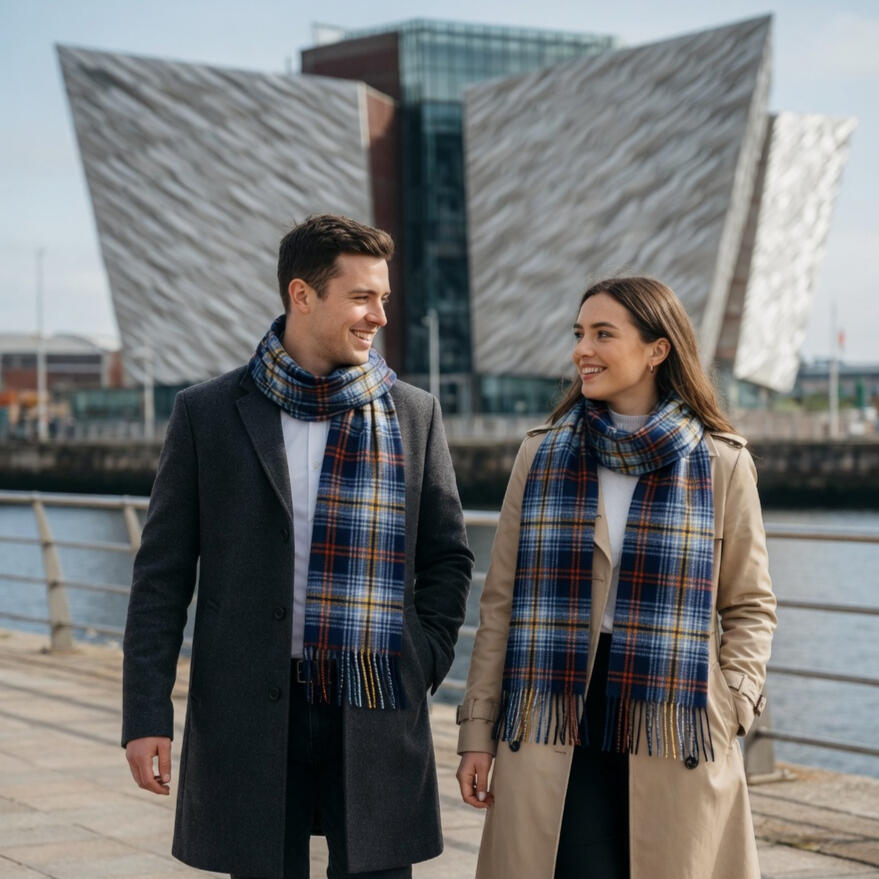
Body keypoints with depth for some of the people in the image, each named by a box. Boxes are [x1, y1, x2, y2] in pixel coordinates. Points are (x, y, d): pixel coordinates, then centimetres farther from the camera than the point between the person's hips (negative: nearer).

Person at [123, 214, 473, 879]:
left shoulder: (414, 414, 6)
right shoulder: (208, 414, 2)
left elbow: (448, 557, 13)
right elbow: (163, 573, 3)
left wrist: (424, 664, -1)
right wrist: (146, 713, -2)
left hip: (377, 717, 1)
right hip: (248, 717, -1)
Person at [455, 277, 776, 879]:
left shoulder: (722, 464, 3)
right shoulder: (542, 455, 8)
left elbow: (750, 607, 8)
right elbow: (501, 603, 9)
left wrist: (730, 709, -7)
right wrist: (478, 729, 5)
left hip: (672, 738, -1)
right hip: (550, 726, 1)